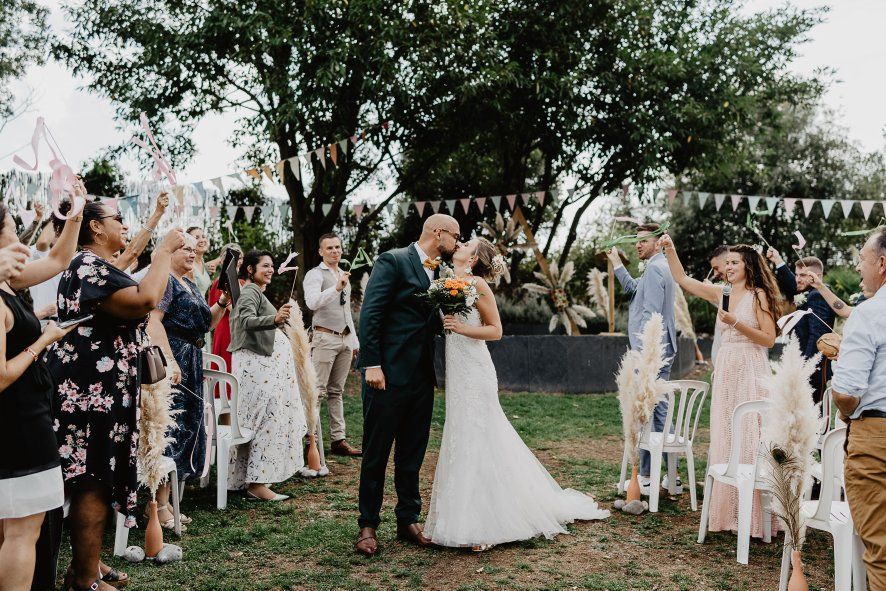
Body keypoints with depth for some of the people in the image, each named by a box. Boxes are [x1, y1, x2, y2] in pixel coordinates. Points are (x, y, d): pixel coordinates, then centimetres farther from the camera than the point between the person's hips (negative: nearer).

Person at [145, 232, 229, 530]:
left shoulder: (190, 285, 21)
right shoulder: (164, 279, -7)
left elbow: (206, 323, 25)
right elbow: (153, 321, -19)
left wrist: (223, 302, 8)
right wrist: (169, 361, -27)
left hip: (191, 362, 10)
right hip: (170, 360, -10)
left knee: (187, 429, 11)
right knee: (171, 429, -9)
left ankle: (163, 501, 19)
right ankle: (159, 506, -2)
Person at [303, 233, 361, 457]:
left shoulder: (344, 275, 20)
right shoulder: (315, 274, -3)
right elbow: (312, 302, -22)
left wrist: (355, 341, 22)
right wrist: (336, 288, -34)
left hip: (345, 339, 7)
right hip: (325, 338, -7)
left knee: (336, 392, 10)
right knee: (317, 391, -9)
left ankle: (338, 440, 12)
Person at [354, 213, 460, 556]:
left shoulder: (439, 273, 15)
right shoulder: (393, 261, -8)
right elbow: (370, 313, -14)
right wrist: (372, 365, -19)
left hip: (421, 377, 7)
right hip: (389, 373, -7)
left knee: (412, 454, 13)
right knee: (376, 452, 4)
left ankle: (408, 520, 24)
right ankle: (368, 525, 15)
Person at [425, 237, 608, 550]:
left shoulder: (477, 284, -8)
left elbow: (496, 330, -7)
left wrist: (461, 328, -19)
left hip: (474, 371, -8)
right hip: (459, 371, 8)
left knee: (475, 440, -4)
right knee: (463, 439, 13)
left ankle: (482, 524, 6)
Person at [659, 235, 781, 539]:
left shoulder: (758, 295, -3)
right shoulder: (722, 294, 12)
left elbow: (769, 339, -8)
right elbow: (682, 279, 13)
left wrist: (736, 323, -17)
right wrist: (670, 249, 4)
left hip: (750, 373, -6)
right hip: (725, 372, 6)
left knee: (749, 443, -5)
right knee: (724, 443, 7)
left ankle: (754, 517, 3)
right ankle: (728, 512, 16)